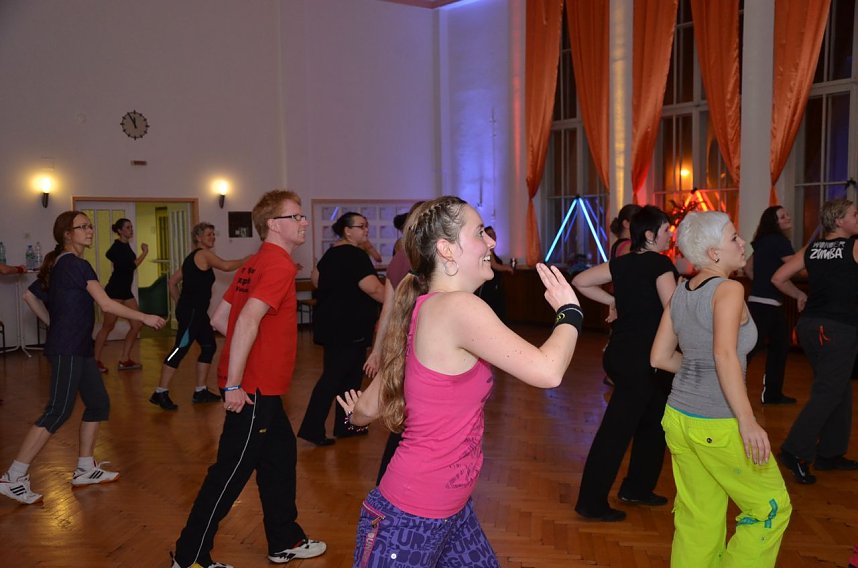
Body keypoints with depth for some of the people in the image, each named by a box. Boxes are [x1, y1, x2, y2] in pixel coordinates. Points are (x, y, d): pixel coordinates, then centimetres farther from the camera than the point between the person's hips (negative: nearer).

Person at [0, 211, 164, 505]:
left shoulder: (57, 265, 14)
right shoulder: (77, 264, -15)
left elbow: (30, 296, 22)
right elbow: (106, 304, -20)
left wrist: (54, 324, 21)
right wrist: (144, 317, -14)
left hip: (77, 349, 10)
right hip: (68, 350, -10)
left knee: (98, 404, 12)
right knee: (58, 412, -8)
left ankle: (85, 469, 20)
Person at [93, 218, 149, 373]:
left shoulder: (125, 246, 13)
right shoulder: (117, 247, -13)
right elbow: (131, 266, -21)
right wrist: (144, 253, -12)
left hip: (125, 291, 9)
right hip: (114, 291, -9)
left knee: (137, 325, 3)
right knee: (108, 326, -4)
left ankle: (124, 360, 9)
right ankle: (96, 360, 7)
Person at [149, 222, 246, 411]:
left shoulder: (191, 258, 18)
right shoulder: (204, 254, -8)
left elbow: (172, 282, 20)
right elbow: (226, 266, -23)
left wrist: (181, 302, 21)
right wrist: (246, 260, -13)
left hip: (196, 311, 10)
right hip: (192, 311, -10)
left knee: (209, 347, 13)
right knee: (181, 349, -9)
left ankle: (200, 391, 17)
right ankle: (160, 393, -5)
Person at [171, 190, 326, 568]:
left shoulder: (255, 263, 12)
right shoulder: (279, 264, -17)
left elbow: (219, 319, 14)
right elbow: (248, 320, -29)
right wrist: (234, 384, -27)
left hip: (260, 385, 10)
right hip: (253, 388, -10)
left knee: (280, 457, 18)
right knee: (231, 473, 1)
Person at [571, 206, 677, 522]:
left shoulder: (623, 263, 7)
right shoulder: (660, 263, -14)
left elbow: (580, 282, 9)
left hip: (620, 353, 8)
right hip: (643, 359, -8)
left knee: (651, 421, 21)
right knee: (617, 430, -1)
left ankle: (636, 489, 31)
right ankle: (591, 504, 7)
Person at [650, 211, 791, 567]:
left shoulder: (680, 293, 7)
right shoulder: (728, 290, -14)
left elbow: (660, 358, 9)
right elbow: (725, 355, -28)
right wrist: (747, 421, -28)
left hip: (679, 416, 7)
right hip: (718, 426, -7)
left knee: (698, 520, 17)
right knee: (771, 508, 13)